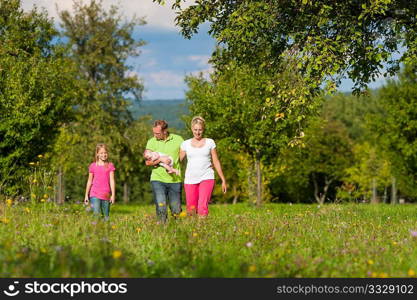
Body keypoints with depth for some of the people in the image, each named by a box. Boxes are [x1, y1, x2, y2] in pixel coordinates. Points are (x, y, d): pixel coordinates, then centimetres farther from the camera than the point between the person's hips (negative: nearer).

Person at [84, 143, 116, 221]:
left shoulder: (110, 166, 5)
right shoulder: (93, 166, 6)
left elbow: (112, 180, 2)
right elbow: (89, 181, 12)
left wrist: (113, 195, -4)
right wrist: (86, 195, 13)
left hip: (106, 195, 1)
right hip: (95, 194, -1)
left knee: (106, 216, 5)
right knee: (96, 214, -17)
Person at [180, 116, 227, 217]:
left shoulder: (210, 142, 7)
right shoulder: (186, 144, 9)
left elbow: (216, 162, 11)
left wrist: (223, 180, 10)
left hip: (206, 178, -2)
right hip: (190, 179, 2)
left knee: (202, 207, -18)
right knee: (191, 210, 1)